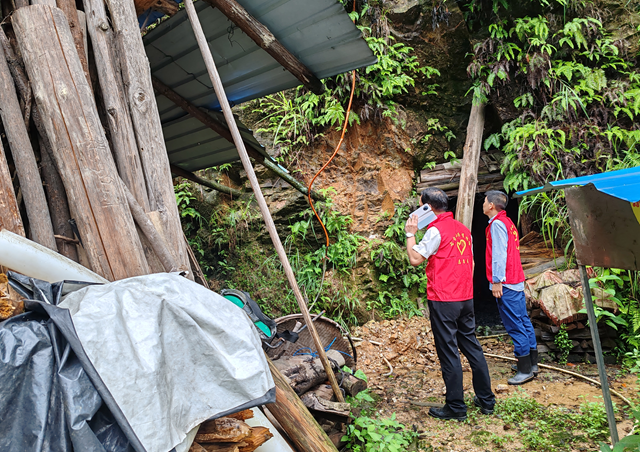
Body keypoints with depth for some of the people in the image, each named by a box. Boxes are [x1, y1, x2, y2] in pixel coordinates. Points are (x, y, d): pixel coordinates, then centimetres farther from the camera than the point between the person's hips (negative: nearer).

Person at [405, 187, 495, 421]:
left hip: (443, 300, -8)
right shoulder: (462, 228, 12)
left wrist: (410, 234, -2)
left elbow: (415, 259, -13)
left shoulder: (435, 230, -13)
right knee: (472, 346, 16)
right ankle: (486, 400, 26)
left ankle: (456, 407, 10)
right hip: (466, 298, 8)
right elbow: (470, 262, 17)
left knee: (448, 352, 1)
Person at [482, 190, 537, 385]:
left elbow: (499, 254, -19)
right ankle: (532, 364, 22)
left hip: (506, 283, -10)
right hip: (517, 280, 10)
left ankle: (525, 370, -1)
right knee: (523, 320, 13)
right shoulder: (507, 222, 18)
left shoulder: (497, 224, -12)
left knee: (514, 325, -6)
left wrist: (497, 281, -19)